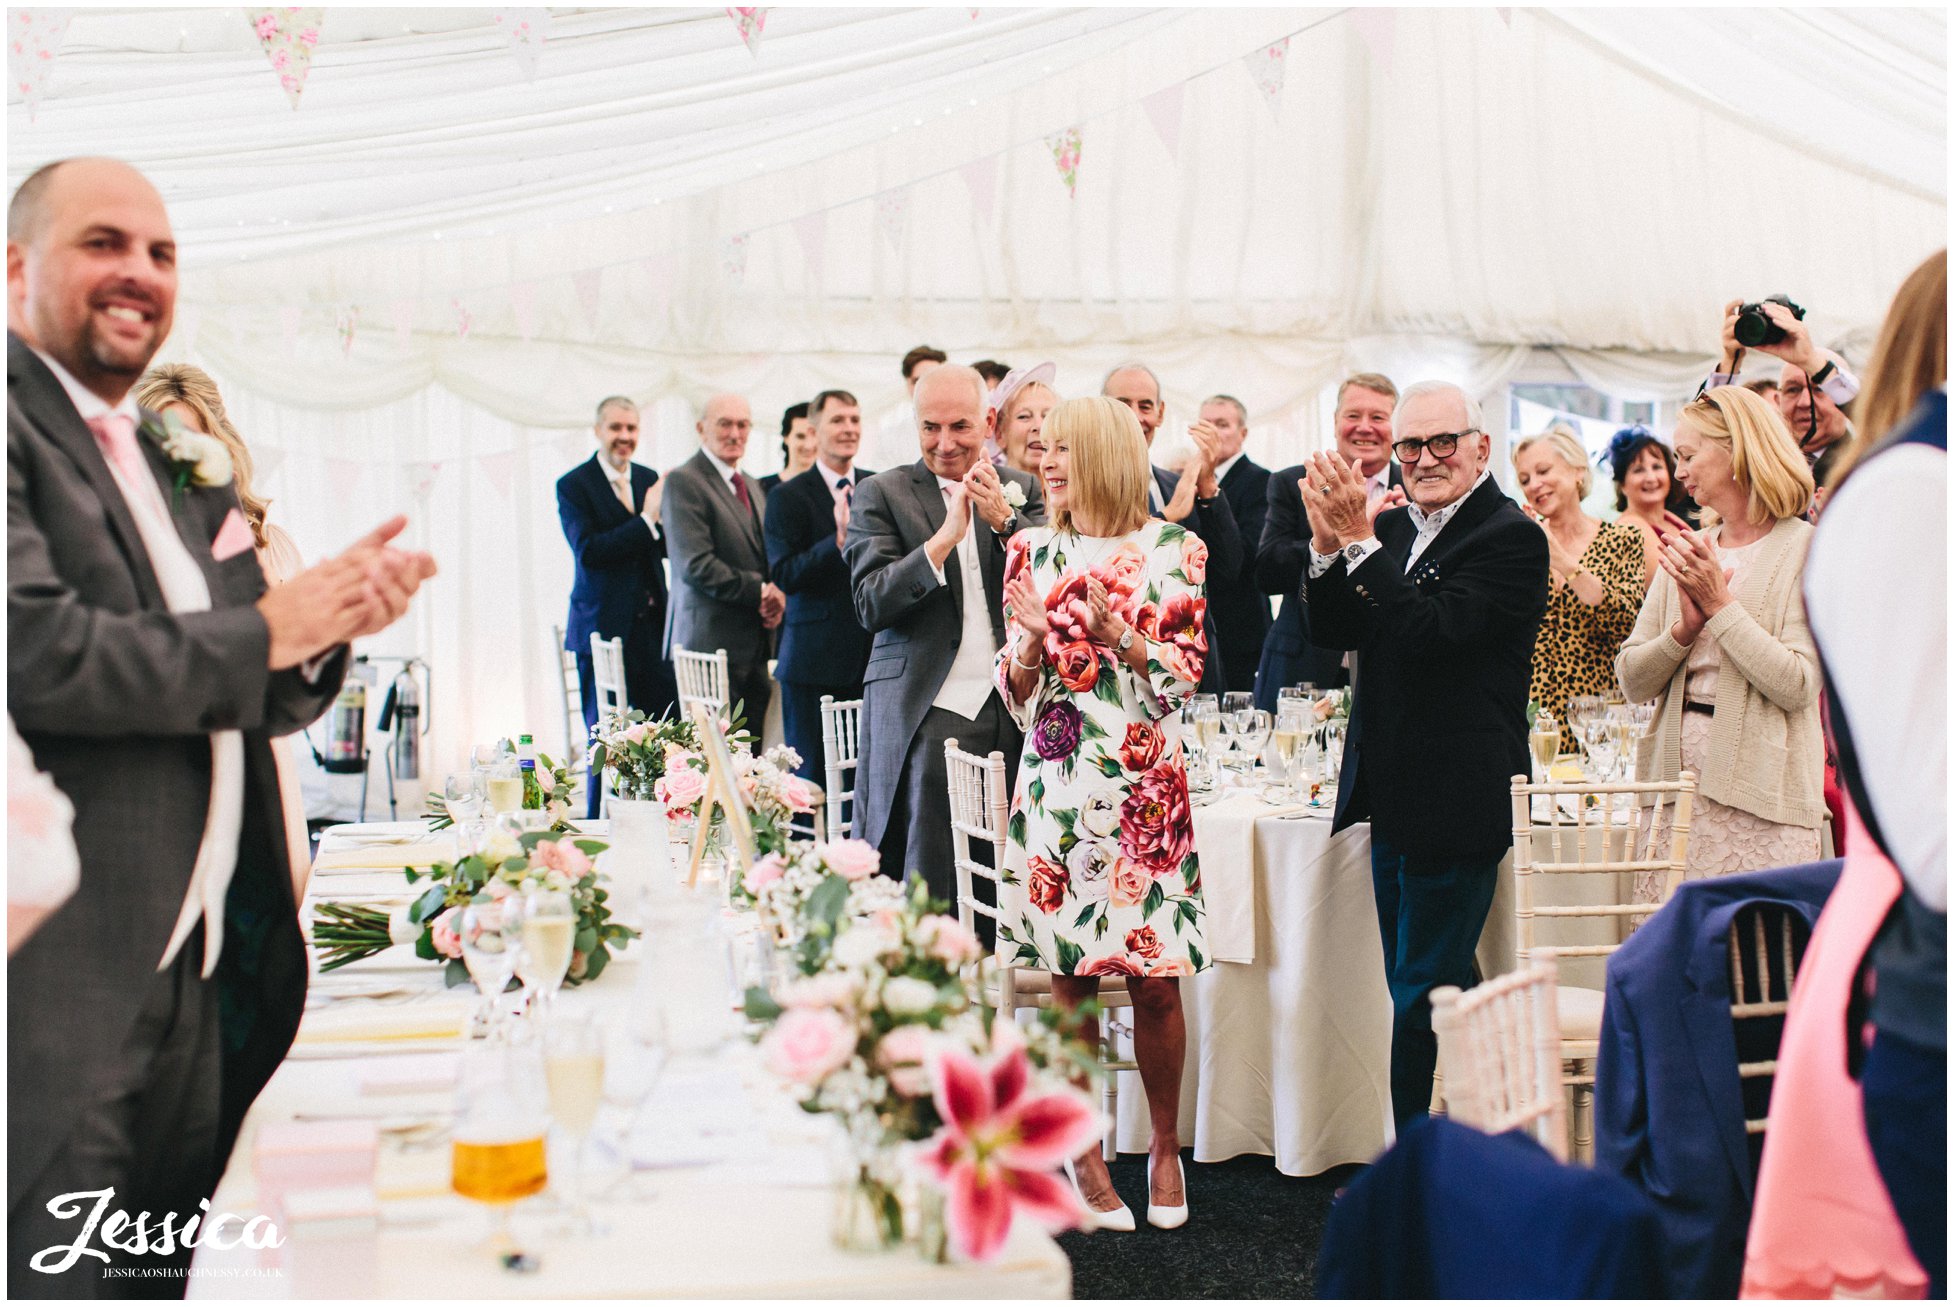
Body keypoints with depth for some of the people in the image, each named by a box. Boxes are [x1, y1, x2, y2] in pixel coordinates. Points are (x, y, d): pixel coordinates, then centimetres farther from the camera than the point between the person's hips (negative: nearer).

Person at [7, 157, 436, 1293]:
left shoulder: (181, 464, 17)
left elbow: (251, 704, 16)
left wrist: (333, 621, -4)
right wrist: (265, 631, -12)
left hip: (191, 963, 8)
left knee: (161, 1274, 16)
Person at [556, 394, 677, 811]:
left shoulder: (649, 479, 11)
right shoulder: (573, 485, -4)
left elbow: (670, 547, 10)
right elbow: (588, 551, -17)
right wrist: (647, 521, -21)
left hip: (652, 625, 4)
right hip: (603, 628, -4)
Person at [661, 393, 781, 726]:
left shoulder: (752, 486, 20)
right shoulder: (684, 482, -7)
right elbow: (695, 566, -16)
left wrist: (777, 595, 1)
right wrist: (760, 591, -14)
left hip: (754, 648, 8)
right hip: (710, 644, -8)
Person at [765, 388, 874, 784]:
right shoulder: (788, 496, 0)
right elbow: (784, 575, -11)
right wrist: (837, 540, -23)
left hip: (874, 657, 4)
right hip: (815, 659, -3)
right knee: (814, 777, 1)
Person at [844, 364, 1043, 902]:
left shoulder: (1021, 490, 12)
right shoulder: (881, 494, 4)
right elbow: (871, 605, -7)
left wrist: (1004, 520, -12)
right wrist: (946, 535, -16)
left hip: (1013, 710, 3)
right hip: (926, 711, -2)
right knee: (932, 891, -5)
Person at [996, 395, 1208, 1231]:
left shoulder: (1173, 550, 2)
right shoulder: (1033, 550, 10)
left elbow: (1186, 676, -1)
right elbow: (1015, 692, 10)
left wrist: (1115, 631, -14)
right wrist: (1034, 634, -11)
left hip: (1145, 784, -2)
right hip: (1056, 780, 2)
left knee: (1153, 977, 0)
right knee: (1070, 977, 4)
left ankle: (1165, 1147, 20)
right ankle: (1084, 1151, 18)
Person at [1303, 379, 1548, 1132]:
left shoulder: (1511, 539, -11)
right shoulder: (1392, 528, 12)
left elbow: (1433, 631, -23)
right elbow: (1334, 633, 6)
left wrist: (1359, 541, -22)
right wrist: (1328, 543, -9)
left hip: (1456, 804, -8)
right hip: (1393, 801, 8)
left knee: (1422, 995, -3)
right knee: (1432, 992, 16)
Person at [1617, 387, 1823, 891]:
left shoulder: (1807, 548, -1)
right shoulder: (1689, 549, 15)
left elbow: (1798, 686, -13)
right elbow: (1633, 681, 9)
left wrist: (1720, 604, -11)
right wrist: (1685, 628, -9)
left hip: (1759, 794, -5)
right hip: (1675, 783, 5)